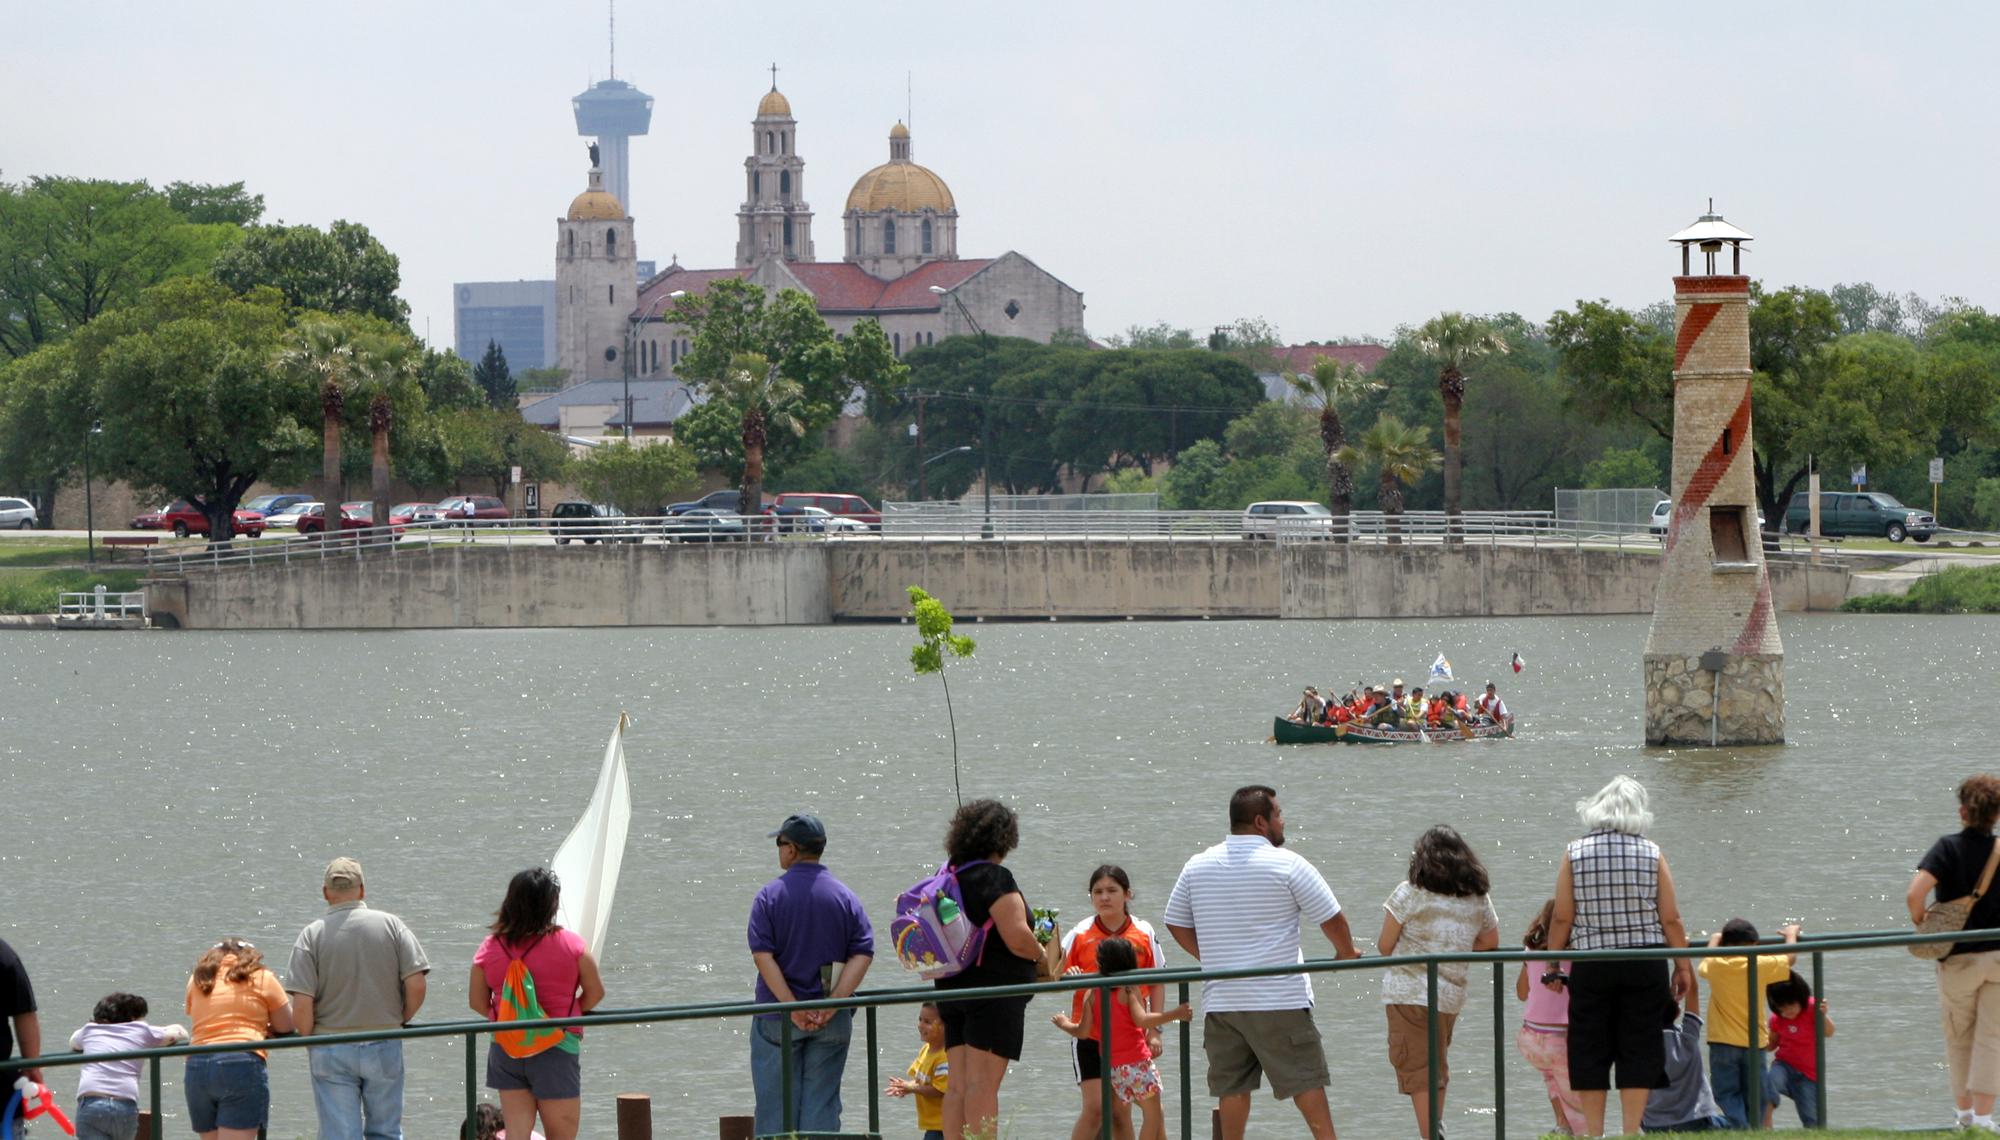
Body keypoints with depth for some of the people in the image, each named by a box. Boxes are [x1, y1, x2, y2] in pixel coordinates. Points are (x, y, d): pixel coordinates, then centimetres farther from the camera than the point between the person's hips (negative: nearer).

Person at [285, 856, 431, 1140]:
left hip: (331, 1051, -1)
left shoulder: (312, 935, -7)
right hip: (384, 1049, 1)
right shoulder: (390, 925, -3)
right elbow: (416, 986, -7)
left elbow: (301, 1005, -12)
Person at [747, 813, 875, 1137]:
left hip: (777, 1018, -2)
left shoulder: (770, 896, -4)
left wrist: (793, 1008, -15)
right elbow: (863, 954, -6)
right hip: (833, 1022, 2)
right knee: (822, 1105, 5)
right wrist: (832, 1004, -11)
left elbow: (763, 955, -13)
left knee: (775, 1107, 2)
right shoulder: (845, 897, 3)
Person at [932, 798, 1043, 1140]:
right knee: (984, 1084, -10)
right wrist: (1042, 955, 0)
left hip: (951, 990, 8)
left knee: (959, 1086, 6)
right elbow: (1017, 938, -18)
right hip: (995, 988, -8)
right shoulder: (994, 878, -12)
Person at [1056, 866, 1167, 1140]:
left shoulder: (1144, 934, 1)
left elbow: (1156, 985, 6)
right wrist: (1068, 978, -22)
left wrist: (1154, 1030, 0)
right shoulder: (1079, 934, -1)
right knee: (1095, 1106, -9)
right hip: (1089, 1034, -1)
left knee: (1121, 1110, 6)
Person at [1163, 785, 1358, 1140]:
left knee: (1233, 1085, 7)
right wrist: (1346, 952, 16)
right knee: (1305, 1079, 0)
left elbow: (1176, 924, 15)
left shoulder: (1197, 867, 6)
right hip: (1279, 1000, -4)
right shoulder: (1288, 864, -8)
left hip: (1220, 1000, 4)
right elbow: (1332, 919, -4)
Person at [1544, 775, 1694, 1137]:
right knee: (1639, 1049, 6)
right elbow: (1671, 919, -1)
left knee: (1590, 1052, 8)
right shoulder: (1651, 854, -3)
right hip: (1644, 966, 0)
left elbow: (1562, 918, -4)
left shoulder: (1575, 853, -3)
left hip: (1591, 967, 0)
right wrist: (1683, 966, 9)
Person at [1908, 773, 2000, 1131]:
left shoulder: (1948, 848, -11)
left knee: (1959, 1038, 15)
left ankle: (1965, 1111, 23)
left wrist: (1918, 920, -6)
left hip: (1959, 958, -1)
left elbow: (1915, 893, -25)